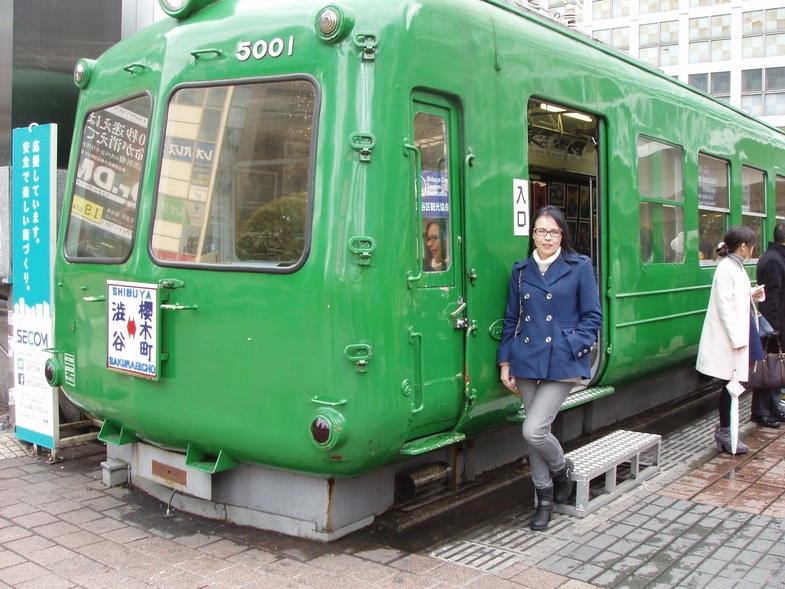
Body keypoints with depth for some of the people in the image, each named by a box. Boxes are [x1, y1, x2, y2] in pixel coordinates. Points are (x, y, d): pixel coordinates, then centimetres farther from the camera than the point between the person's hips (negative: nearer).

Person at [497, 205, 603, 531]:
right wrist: (505, 360, 6)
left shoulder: (579, 267, 0)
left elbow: (592, 316, 0)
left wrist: (572, 346, -13)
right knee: (534, 433, 9)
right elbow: (511, 318, 12)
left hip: (562, 363, -4)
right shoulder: (521, 270, 10)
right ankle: (545, 498, 26)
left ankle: (562, 468, 21)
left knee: (533, 431, -12)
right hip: (526, 363, 4)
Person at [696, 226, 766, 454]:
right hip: (727, 338, -9)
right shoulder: (726, 269, -15)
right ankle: (724, 432, 9)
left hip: (737, 335, 9)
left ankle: (724, 431, 18)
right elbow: (725, 306, -20)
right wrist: (737, 338, -21)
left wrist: (752, 294, 7)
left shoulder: (737, 267, 13)